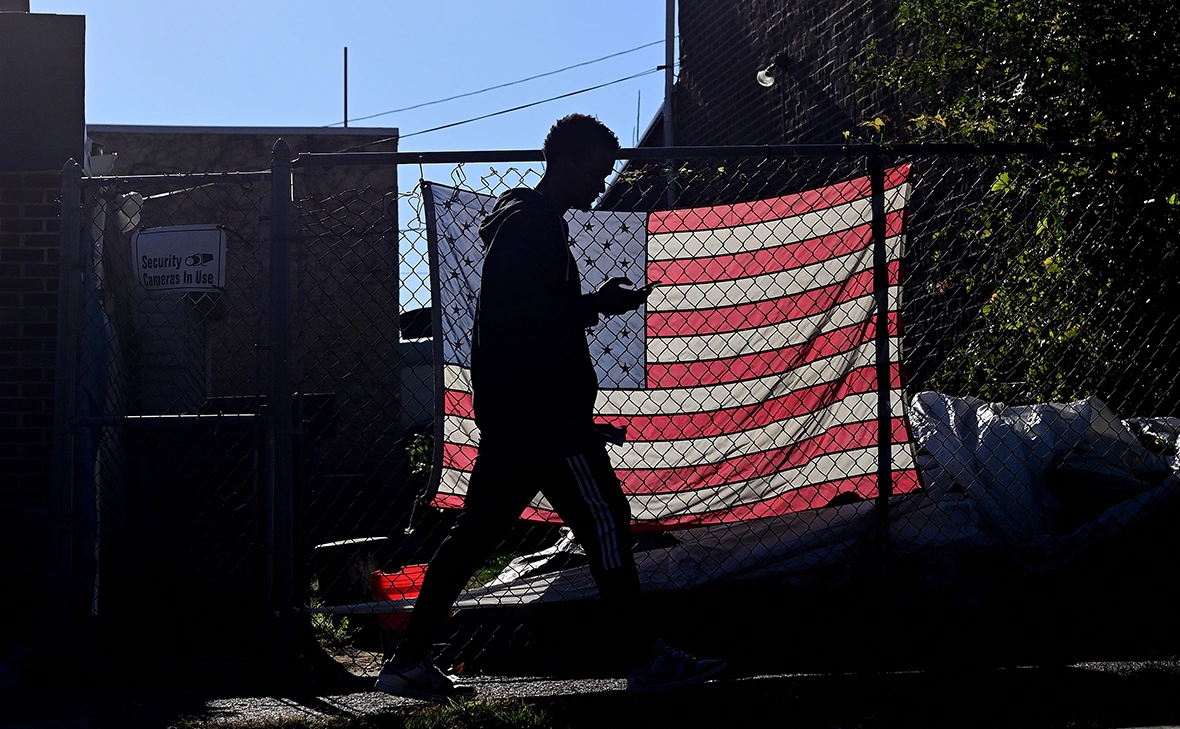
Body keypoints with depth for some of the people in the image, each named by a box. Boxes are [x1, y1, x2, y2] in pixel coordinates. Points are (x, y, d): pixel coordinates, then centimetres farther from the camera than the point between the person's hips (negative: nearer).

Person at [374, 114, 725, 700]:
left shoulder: (525, 221, 22)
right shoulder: (532, 226, -12)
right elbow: (531, 318, -22)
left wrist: (591, 305, 10)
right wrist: (598, 305, -14)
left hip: (509, 410, 11)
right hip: (541, 410, -11)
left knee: (477, 530, 9)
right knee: (604, 519, -6)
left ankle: (409, 660, 10)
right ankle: (645, 661, -1)